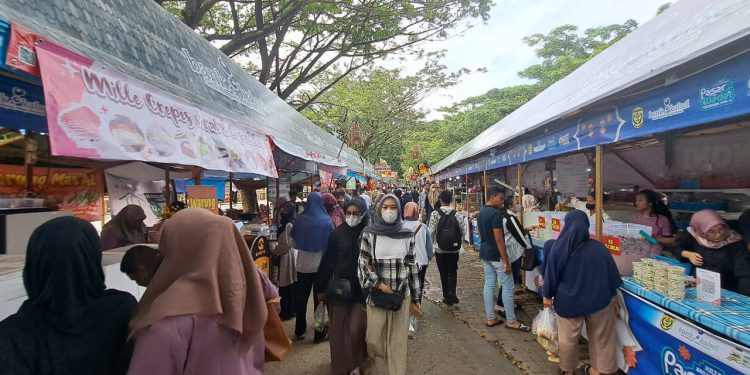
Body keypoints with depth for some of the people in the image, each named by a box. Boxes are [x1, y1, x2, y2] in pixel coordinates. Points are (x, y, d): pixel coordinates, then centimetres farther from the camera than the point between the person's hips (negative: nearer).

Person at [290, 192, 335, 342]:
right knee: (320, 299, 9)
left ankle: (300, 331, 27)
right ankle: (319, 334, 15)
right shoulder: (326, 221, -13)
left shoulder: (300, 220, -6)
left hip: (303, 265, 2)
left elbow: (294, 242, 2)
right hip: (321, 265, -2)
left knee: (301, 298, 16)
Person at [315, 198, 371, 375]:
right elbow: (327, 262, 1)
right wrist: (321, 288, 2)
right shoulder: (338, 233, -3)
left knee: (355, 330, -1)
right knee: (338, 329, 9)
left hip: (361, 289, -1)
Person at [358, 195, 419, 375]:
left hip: (401, 294, 1)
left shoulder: (407, 235, 2)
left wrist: (415, 296, 8)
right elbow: (363, 263, -3)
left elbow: (411, 265, 6)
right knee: (374, 338, 6)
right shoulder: (369, 233, -4)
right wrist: (379, 284, -11)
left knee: (398, 340, 6)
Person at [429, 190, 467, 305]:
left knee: (443, 273, 12)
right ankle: (452, 293, -4)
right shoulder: (457, 214, -7)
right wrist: (459, 243, 12)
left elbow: (432, 231, -11)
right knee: (453, 272, 14)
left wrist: (433, 244, 5)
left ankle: (447, 297, 19)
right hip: (454, 249, 1)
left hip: (440, 249, -1)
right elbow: (463, 231, -5)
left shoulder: (435, 213, -11)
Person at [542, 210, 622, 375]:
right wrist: (612, 297, 15)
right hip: (598, 301, 2)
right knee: (601, 338, 20)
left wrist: (547, 295, 6)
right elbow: (612, 275, 0)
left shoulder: (558, 248, -16)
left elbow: (551, 274, -9)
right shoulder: (599, 248, -11)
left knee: (568, 338, 17)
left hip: (568, 301, -1)